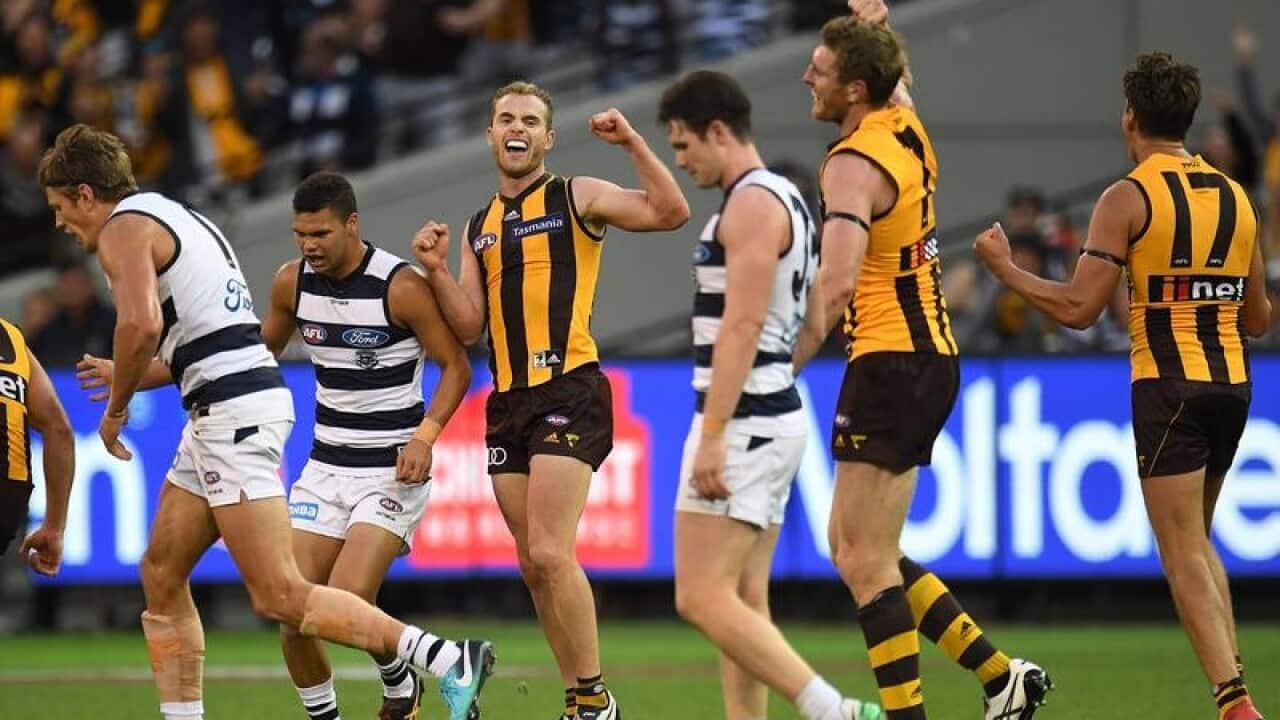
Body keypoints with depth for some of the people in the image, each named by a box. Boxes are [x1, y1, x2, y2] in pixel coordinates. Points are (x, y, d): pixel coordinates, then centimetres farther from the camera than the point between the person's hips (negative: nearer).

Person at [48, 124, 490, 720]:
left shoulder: (124, 229, -5)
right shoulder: (180, 220, 25)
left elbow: (141, 324, -24)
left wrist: (116, 407, -9)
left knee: (279, 596, -13)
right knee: (161, 577, 13)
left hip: (233, 414, -11)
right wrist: (130, 377, 31)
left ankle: (448, 660, -16)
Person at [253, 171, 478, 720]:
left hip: (393, 469, -6)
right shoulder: (292, 282, 2)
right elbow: (265, 349, 21)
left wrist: (424, 434, -22)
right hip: (326, 465, 6)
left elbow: (456, 366, -9)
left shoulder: (400, 287, -15)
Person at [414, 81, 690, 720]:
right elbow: (469, 326, 15)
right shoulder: (479, 226, 19)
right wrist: (435, 270, 2)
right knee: (534, 565, 6)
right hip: (508, 401, 7)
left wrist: (632, 143, -14)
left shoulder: (578, 199, 2)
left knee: (548, 552, -17)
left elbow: (671, 212, -10)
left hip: (568, 391, -7)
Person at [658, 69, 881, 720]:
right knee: (744, 603, 9)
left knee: (702, 598, -13)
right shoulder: (783, 198, 18)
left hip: (743, 422, -11)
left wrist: (711, 437, -24)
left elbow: (741, 327, -21)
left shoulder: (753, 203, -13)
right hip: (775, 416, 11)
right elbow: (810, 324, 24)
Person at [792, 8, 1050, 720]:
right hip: (933, 359, 9)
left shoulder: (856, 162, -16)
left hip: (891, 362, -9)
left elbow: (835, 284, -28)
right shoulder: (907, 125, 8)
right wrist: (872, 24, 46)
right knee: (856, 549, 14)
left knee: (864, 561, -7)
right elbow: (897, 77, 35)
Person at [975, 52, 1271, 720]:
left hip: (1169, 386, -6)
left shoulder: (1128, 197, -7)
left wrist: (1003, 267, 1)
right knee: (1196, 541, 21)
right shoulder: (1235, 197, 11)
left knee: (1185, 555, -5)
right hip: (1232, 383, 6)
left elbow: (1078, 308, -13)